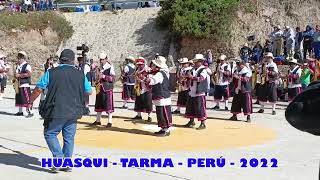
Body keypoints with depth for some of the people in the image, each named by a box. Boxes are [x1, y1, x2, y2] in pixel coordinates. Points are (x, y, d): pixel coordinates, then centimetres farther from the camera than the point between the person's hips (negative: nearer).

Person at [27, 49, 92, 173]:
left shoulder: (51, 73, -4)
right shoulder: (80, 74, 4)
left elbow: (38, 89, -1)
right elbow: (89, 91, 14)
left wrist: (30, 102, 15)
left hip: (56, 112, -3)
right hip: (74, 112, 3)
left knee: (50, 134, 12)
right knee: (69, 137, 13)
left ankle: (59, 158, -2)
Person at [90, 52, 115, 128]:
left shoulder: (110, 67, -7)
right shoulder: (100, 67, 13)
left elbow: (113, 78, -15)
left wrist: (103, 76, -21)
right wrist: (97, 78, 4)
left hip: (107, 89, -7)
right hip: (100, 88, 7)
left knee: (108, 105, -4)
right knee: (99, 105, 12)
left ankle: (110, 122, 3)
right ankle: (98, 120, 22)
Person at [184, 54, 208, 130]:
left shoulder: (203, 70, -8)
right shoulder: (193, 69, 12)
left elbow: (201, 78, -23)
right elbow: (190, 79, 19)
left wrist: (192, 77, -31)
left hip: (199, 93, -7)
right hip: (192, 92, 7)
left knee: (200, 108, -5)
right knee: (190, 107, 13)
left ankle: (203, 124, 5)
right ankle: (191, 121, 28)